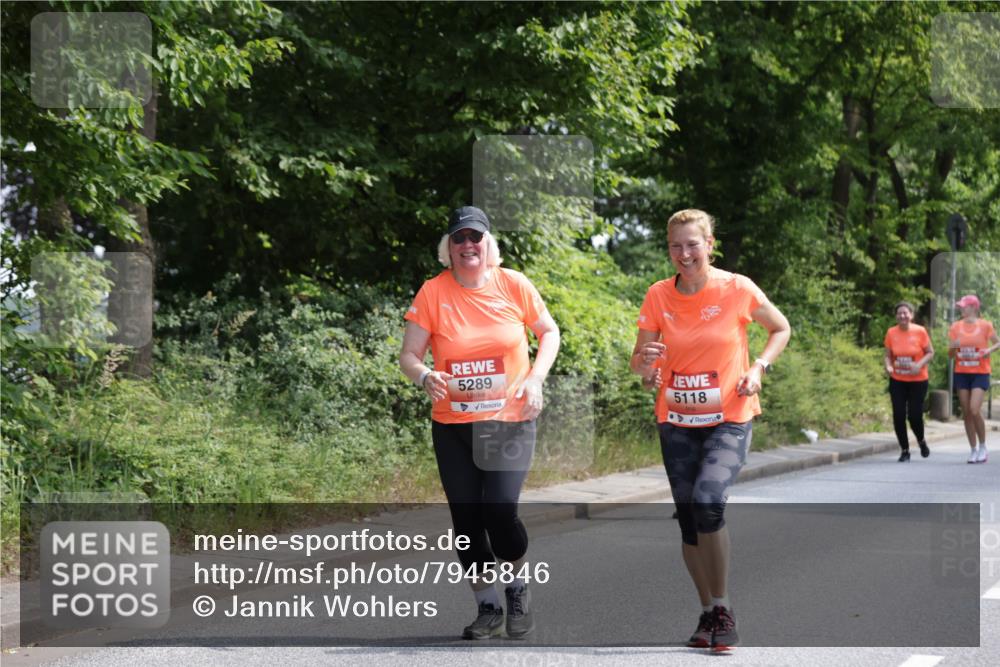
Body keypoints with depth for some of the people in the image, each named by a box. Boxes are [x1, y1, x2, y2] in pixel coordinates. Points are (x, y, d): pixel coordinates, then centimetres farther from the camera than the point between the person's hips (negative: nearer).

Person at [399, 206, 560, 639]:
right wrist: (424, 376, -24)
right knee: (466, 519, 5)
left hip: (510, 421, -2)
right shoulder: (433, 292, -5)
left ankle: (519, 584, 16)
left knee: (500, 512, -14)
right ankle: (488, 607, 24)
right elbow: (408, 355, -2)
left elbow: (549, 332, 9)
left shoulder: (513, 285, -4)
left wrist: (536, 377, -6)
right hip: (452, 426, 2)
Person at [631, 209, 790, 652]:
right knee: (688, 519, 4)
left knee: (707, 499, -25)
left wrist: (759, 367, -9)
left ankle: (722, 608, -10)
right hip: (677, 422, 4)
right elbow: (640, 363, 1)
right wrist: (645, 362, -22)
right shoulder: (658, 296, -3)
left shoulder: (738, 289, -9)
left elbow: (781, 329, 7)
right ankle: (708, 613, 22)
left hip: (729, 420, -3)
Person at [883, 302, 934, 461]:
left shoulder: (920, 331, -8)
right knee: (898, 415, -3)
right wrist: (888, 366, -17)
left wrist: (920, 364, -20)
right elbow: (888, 355, 5)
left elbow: (930, 352, -2)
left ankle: (921, 441, 28)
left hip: (918, 381, -2)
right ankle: (904, 450, 12)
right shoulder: (891, 333, -2)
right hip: (897, 381, 2)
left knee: (914, 415, -4)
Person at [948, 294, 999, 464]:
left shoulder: (985, 326, -3)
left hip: (980, 373, -4)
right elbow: (950, 354, 8)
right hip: (961, 373, 4)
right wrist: (953, 347, -15)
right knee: (966, 413, 4)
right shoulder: (956, 327, 5)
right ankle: (973, 450, 14)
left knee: (975, 410, -16)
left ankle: (983, 447, 1)